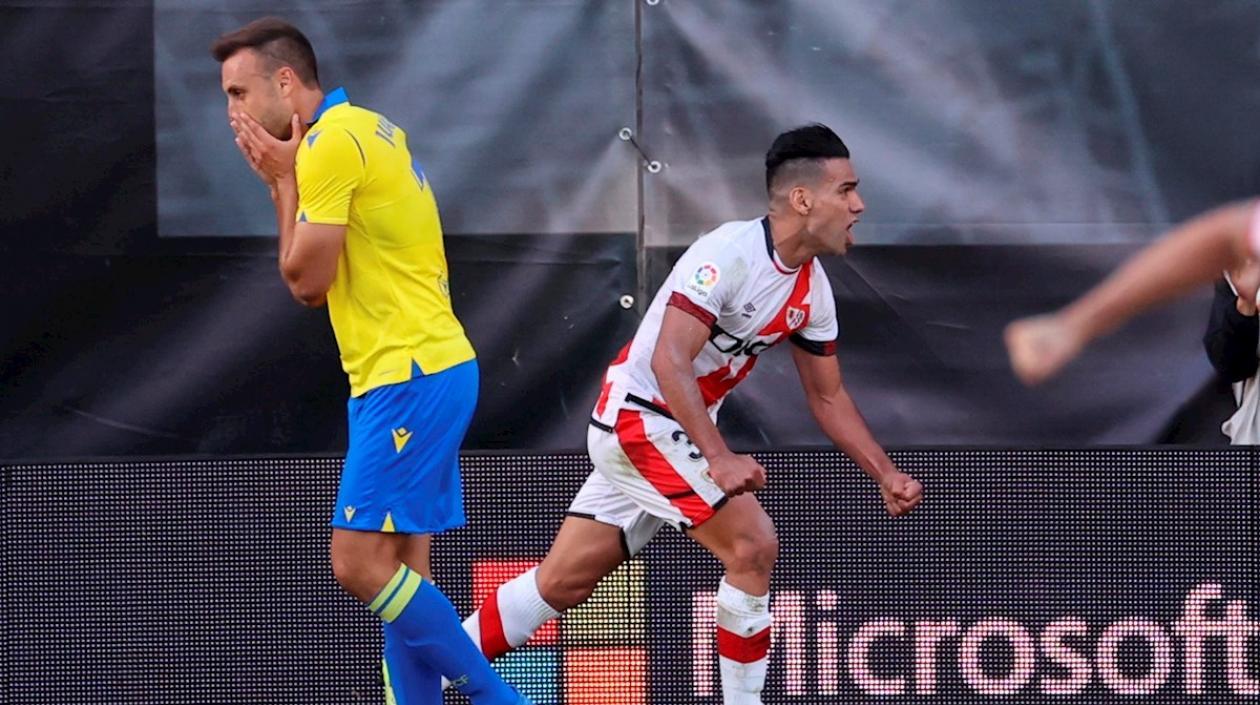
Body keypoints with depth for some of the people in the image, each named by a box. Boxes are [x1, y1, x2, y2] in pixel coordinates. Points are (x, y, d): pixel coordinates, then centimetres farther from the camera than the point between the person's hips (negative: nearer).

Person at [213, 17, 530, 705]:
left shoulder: (331, 143, -13)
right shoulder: (368, 128, 17)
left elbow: (307, 281, -11)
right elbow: (314, 274, 16)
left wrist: (283, 180, -2)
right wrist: (283, 180, 7)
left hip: (409, 377, -10)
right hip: (432, 365, 10)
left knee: (361, 564, -12)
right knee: (399, 571, 8)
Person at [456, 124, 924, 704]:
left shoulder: (812, 289, 5)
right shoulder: (730, 254, -22)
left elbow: (827, 397, 16)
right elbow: (668, 360, -28)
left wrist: (885, 473, 6)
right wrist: (719, 458, -35)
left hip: (682, 431, 9)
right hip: (639, 416, -9)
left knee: (563, 581, 9)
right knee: (753, 545, -17)